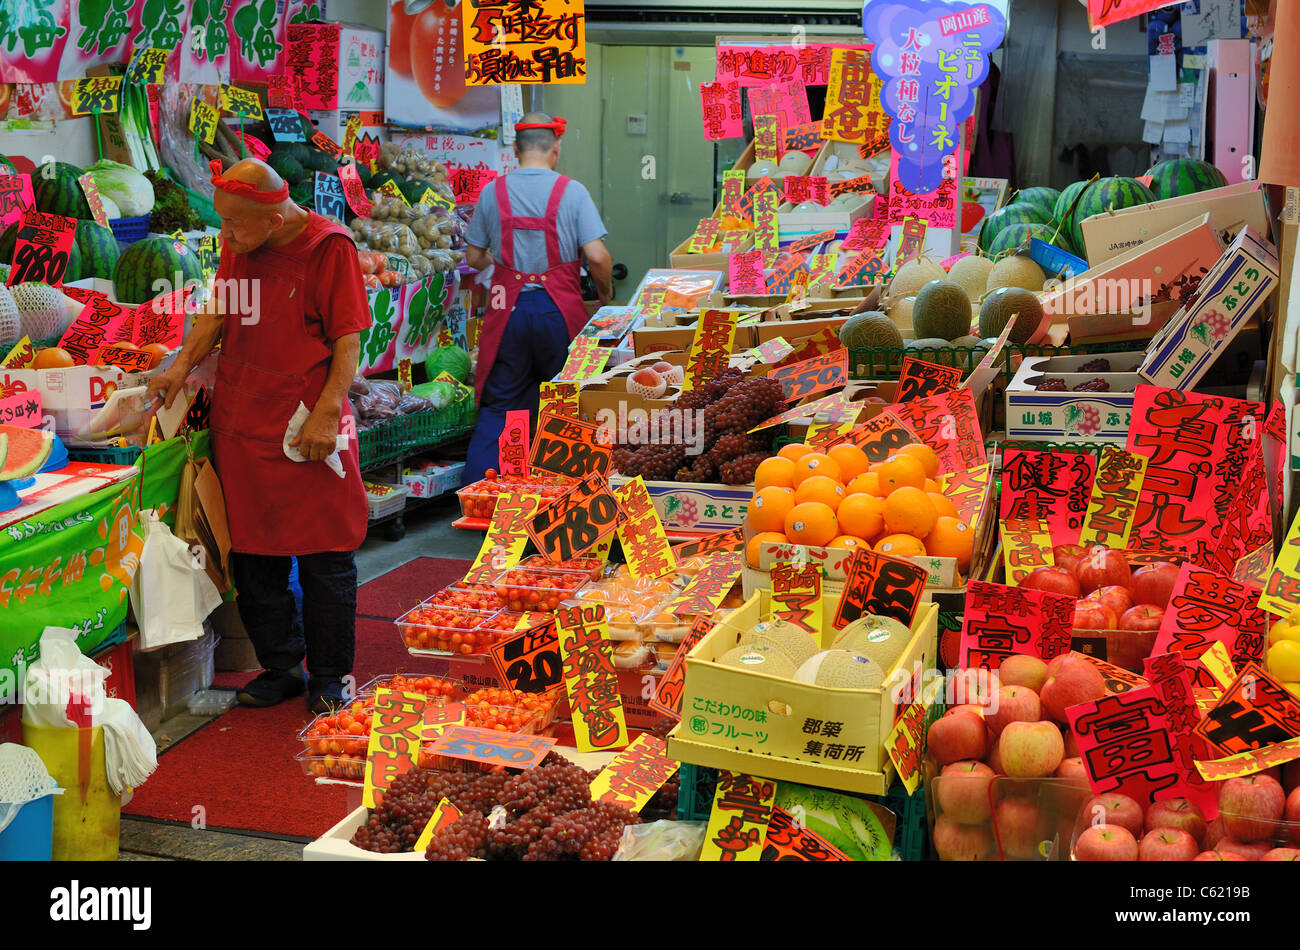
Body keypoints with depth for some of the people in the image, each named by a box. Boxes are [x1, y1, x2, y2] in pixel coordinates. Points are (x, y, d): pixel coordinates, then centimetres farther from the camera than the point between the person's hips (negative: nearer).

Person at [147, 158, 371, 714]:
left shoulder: (328, 247, -11)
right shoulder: (236, 244, 8)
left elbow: (349, 339, -12)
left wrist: (327, 411, -19)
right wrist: (184, 364, 7)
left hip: (308, 428, -6)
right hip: (240, 423, 6)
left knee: (325, 559, 2)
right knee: (251, 554, 11)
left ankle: (329, 678, 18)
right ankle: (280, 667, 27)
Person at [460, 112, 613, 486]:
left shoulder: (492, 192, 2)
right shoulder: (571, 191, -5)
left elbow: (473, 258, 8)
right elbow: (597, 257, -11)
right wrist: (605, 294, 8)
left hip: (508, 309, 2)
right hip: (559, 310, -2)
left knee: (499, 405, 9)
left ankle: (475, 487, 1)